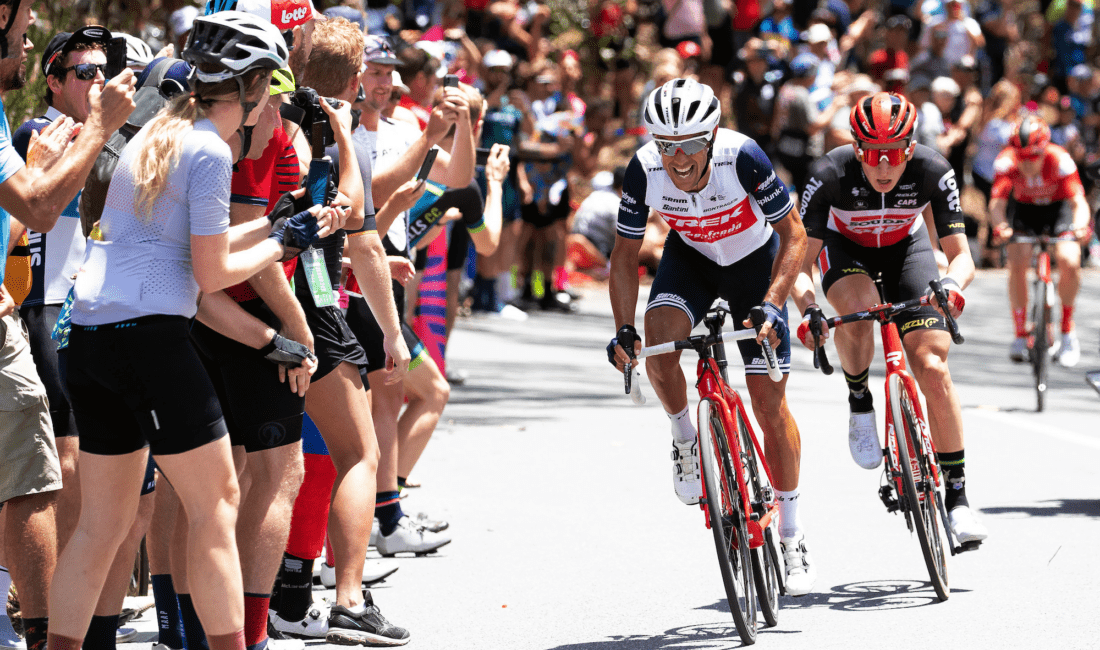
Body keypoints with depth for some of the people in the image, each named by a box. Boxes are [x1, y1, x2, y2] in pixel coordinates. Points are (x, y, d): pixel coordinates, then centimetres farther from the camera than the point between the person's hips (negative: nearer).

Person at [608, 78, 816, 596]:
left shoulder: (741, 157, -35)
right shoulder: (645, 170, -28)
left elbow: (793, 235, -23)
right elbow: (625, 253, -13)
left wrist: (771, 305, -34)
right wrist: (624, 330, -22)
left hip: (753, 258, -2)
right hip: (690, 256, 2)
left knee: (769, 403, -4)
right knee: (658, 344, -29)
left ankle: (792, 539, 10)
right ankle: (685, 439, 2)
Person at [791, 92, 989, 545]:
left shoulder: (933, 172, -30)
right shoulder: (830, 175, -32)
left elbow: (961, 255, -25)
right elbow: (801, 263, -27)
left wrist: (952, 284, -48)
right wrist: (807, 310, -46)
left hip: (905, 248, 1)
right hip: (845, 249, -1)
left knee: (933, 368, -14)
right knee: (859, 309, -37)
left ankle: (956, 496, -5)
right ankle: (859, 404, -7)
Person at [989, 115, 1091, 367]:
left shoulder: (1060, 161, -33)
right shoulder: (1006, 162, -29)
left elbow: (1079, 202, -37)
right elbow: (997, 203, -34)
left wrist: (1080, 226, -58)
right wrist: (1000, 226, -55)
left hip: (1058, 207, -1)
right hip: (1024, 209, 1)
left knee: (1069, 262, -23)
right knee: (1016, 264, -20)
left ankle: (1067, 330, -1)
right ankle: (1020, 334, -3)